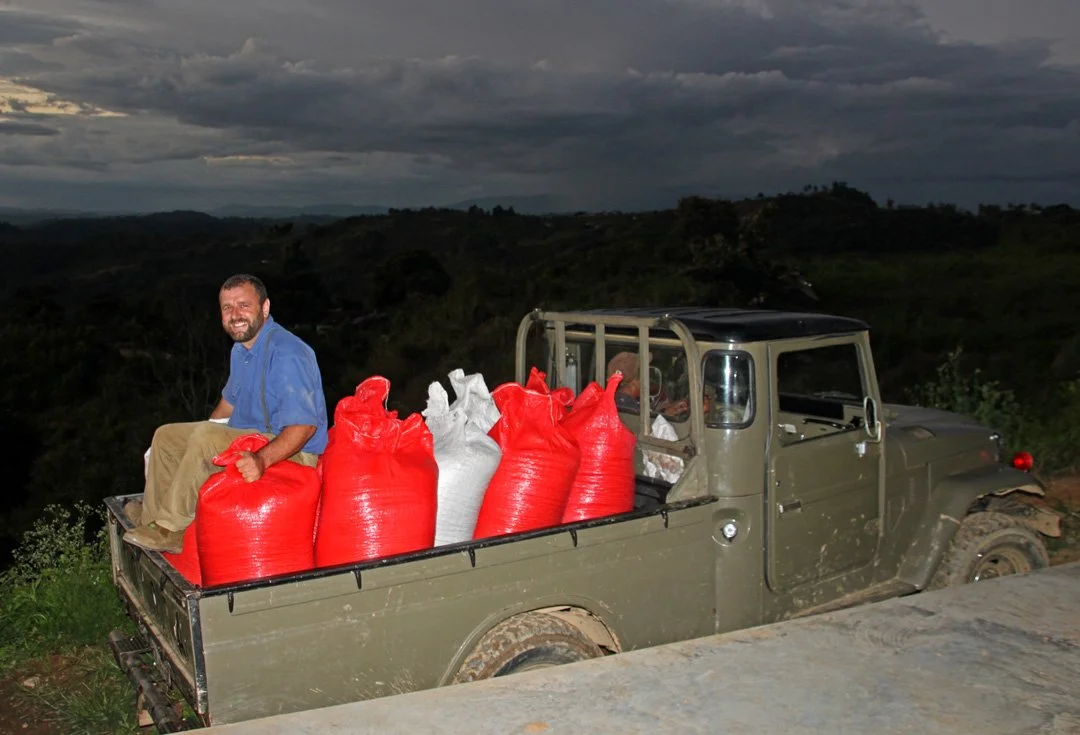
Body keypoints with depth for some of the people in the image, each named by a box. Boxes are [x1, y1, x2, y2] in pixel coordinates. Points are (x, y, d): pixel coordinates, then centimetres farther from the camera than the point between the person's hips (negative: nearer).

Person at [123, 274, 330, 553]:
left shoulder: (286, 354, -24)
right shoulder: (241, 349, 8)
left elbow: (304, 425, -32)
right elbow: (230, 400, 26)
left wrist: (262, 459, -44)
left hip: (289, 453, -10)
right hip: (244, 436, 11)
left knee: (205, 437, -30)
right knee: (166, 436, 11)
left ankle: (172, 528, -16)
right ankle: (152, 517, 12)